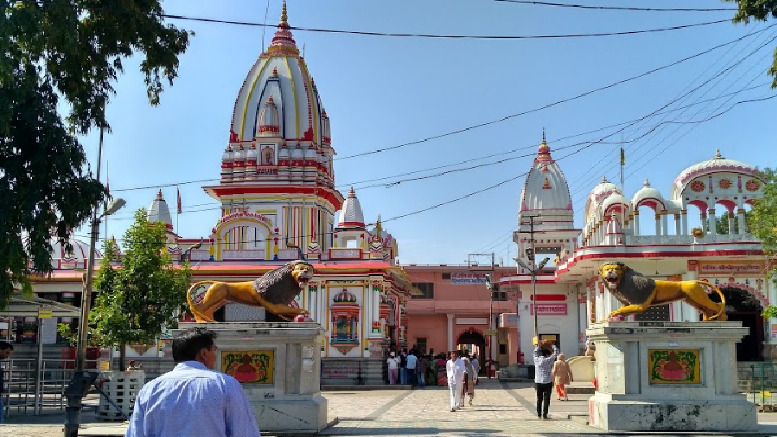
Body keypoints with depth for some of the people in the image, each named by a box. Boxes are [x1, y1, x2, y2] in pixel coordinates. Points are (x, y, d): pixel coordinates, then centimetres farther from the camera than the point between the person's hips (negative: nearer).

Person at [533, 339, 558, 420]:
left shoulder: (536, 359, 3)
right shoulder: (548, 360, -8)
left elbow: (536, 352, 25)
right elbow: (556, 353, 3)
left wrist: (537, 345, 37)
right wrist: (553, 345, 16)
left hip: (538, 382, 5)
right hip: (547, 382, -4)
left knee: (539, 398, 14)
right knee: (546, 399, -1)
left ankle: (539, 413, 19)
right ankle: (544, 414, -5)